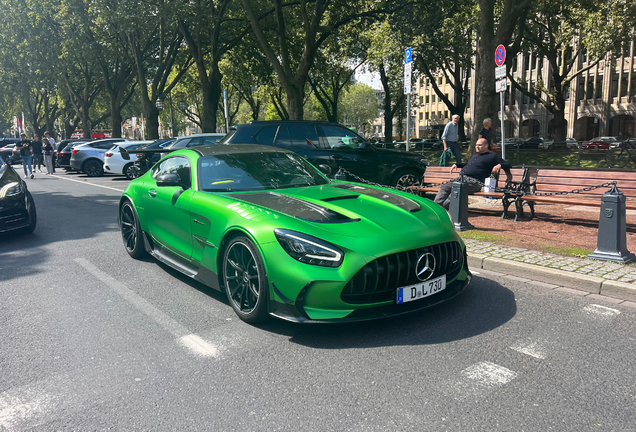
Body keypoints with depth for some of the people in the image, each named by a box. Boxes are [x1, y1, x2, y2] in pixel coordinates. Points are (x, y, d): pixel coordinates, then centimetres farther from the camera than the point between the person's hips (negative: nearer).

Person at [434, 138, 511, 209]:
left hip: (474, 181, -7)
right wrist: (457, 165, 41)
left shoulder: (493, 156, 15)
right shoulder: (475, 155, 36)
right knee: (444, 187, -17)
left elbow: (507, 165, 12)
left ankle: (444, 207, -41)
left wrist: (499, 165, -9)